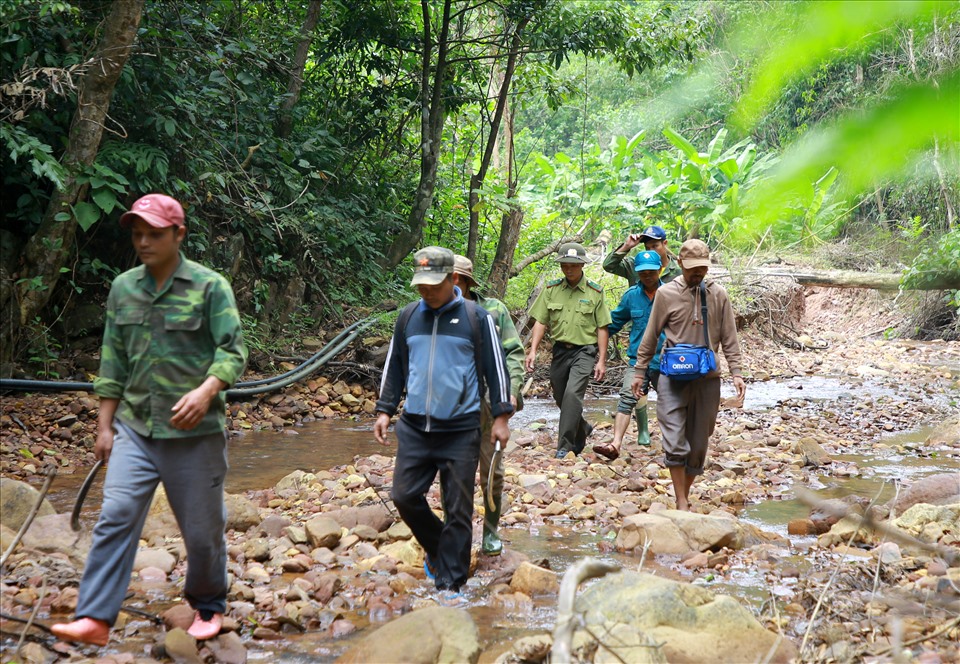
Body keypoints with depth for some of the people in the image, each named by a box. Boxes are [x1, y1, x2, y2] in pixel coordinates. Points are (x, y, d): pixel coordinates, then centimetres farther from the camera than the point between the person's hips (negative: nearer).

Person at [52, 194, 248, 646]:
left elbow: (233, 351, -10)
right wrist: (104, 426, 11)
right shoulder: (123, 288, 8)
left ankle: (209, 607, 29)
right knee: (115, 518, -8)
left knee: (202, 528, 7)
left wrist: (206, 390, -29)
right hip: (134, 427, 3)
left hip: (194, 432, -3)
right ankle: (95, 619, -6)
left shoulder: (210, 286, -6)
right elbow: (113, 362, 12)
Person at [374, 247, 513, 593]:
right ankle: (437, 548, 28)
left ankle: (450, 584, 10)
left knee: (458, 509, 0)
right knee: (405, 496, 2)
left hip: (460, 430, -4)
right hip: (414, 427, 4)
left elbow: (495, 367, 0)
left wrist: (501, 416, -3)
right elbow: (394, 366, 16)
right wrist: (384, 411, 11)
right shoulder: (408, 317, 8)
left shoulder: (476, 317, -2)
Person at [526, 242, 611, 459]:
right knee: (561, 398, 12)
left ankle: (565, 445, -15)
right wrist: (533, 350, -7)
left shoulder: (595, 292, -1)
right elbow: (540, 322, 5)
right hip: (560, 350, 4)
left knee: (572, 394, -20)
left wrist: (601, 360, -3)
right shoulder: (551, 289, 4)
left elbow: (602, 328, 1)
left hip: (584, 351, -4)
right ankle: (582, 429, 39)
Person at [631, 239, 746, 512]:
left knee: (699, 445, 8)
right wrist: (639, 372, 5)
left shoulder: (718, 295, 3)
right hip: (673, 377, -2)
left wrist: (736, 373, -3)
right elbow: (650, 337, 5)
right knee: (675, 443, -8)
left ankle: (685, 496, 21)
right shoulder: (666, 294, -2)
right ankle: (681, 503, -1)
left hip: (708, 379, 2)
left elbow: (729, 339, 6)